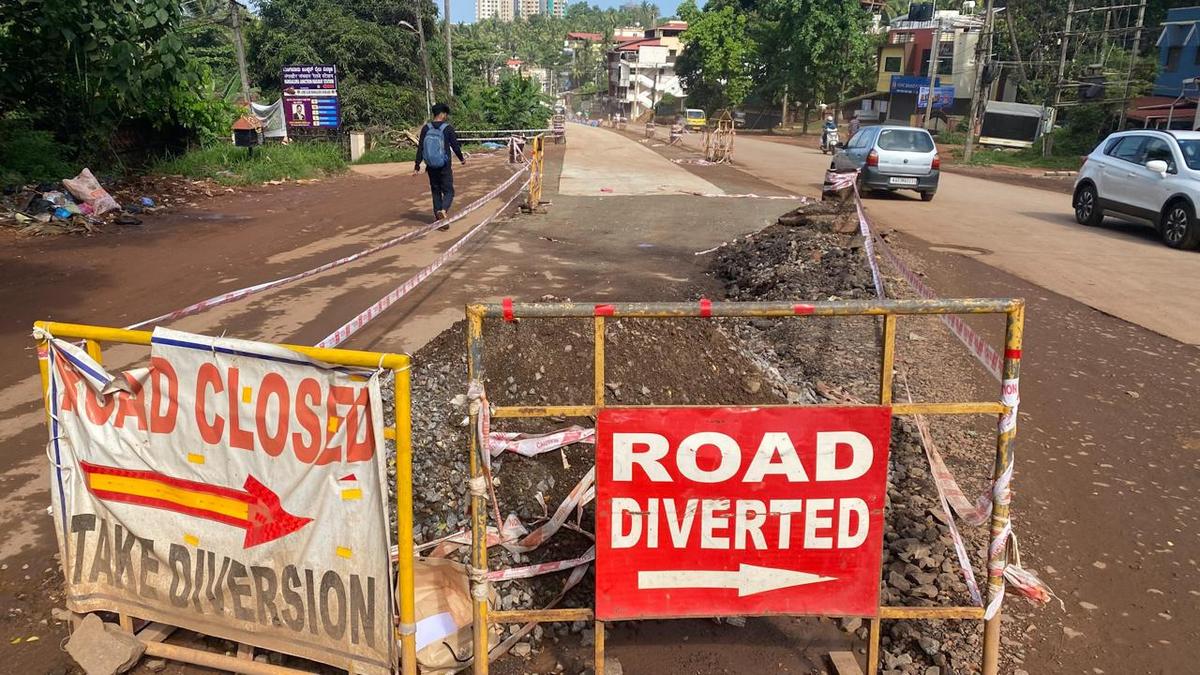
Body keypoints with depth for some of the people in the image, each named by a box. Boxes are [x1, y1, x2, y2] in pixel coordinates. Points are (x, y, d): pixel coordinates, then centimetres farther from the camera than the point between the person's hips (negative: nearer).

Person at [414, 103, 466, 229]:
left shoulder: (425, 128, 0)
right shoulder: (448, 128, -10)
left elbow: (420, 147, 0)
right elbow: (455, 146, -5)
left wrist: (417, 165, 5)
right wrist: (462, 159, 12)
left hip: (431, 167, 4)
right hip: (444, 167, -4)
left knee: (436, 192, 13)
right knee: (448, 191, 3)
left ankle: (438, 218, 15)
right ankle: (443, 210, -26)